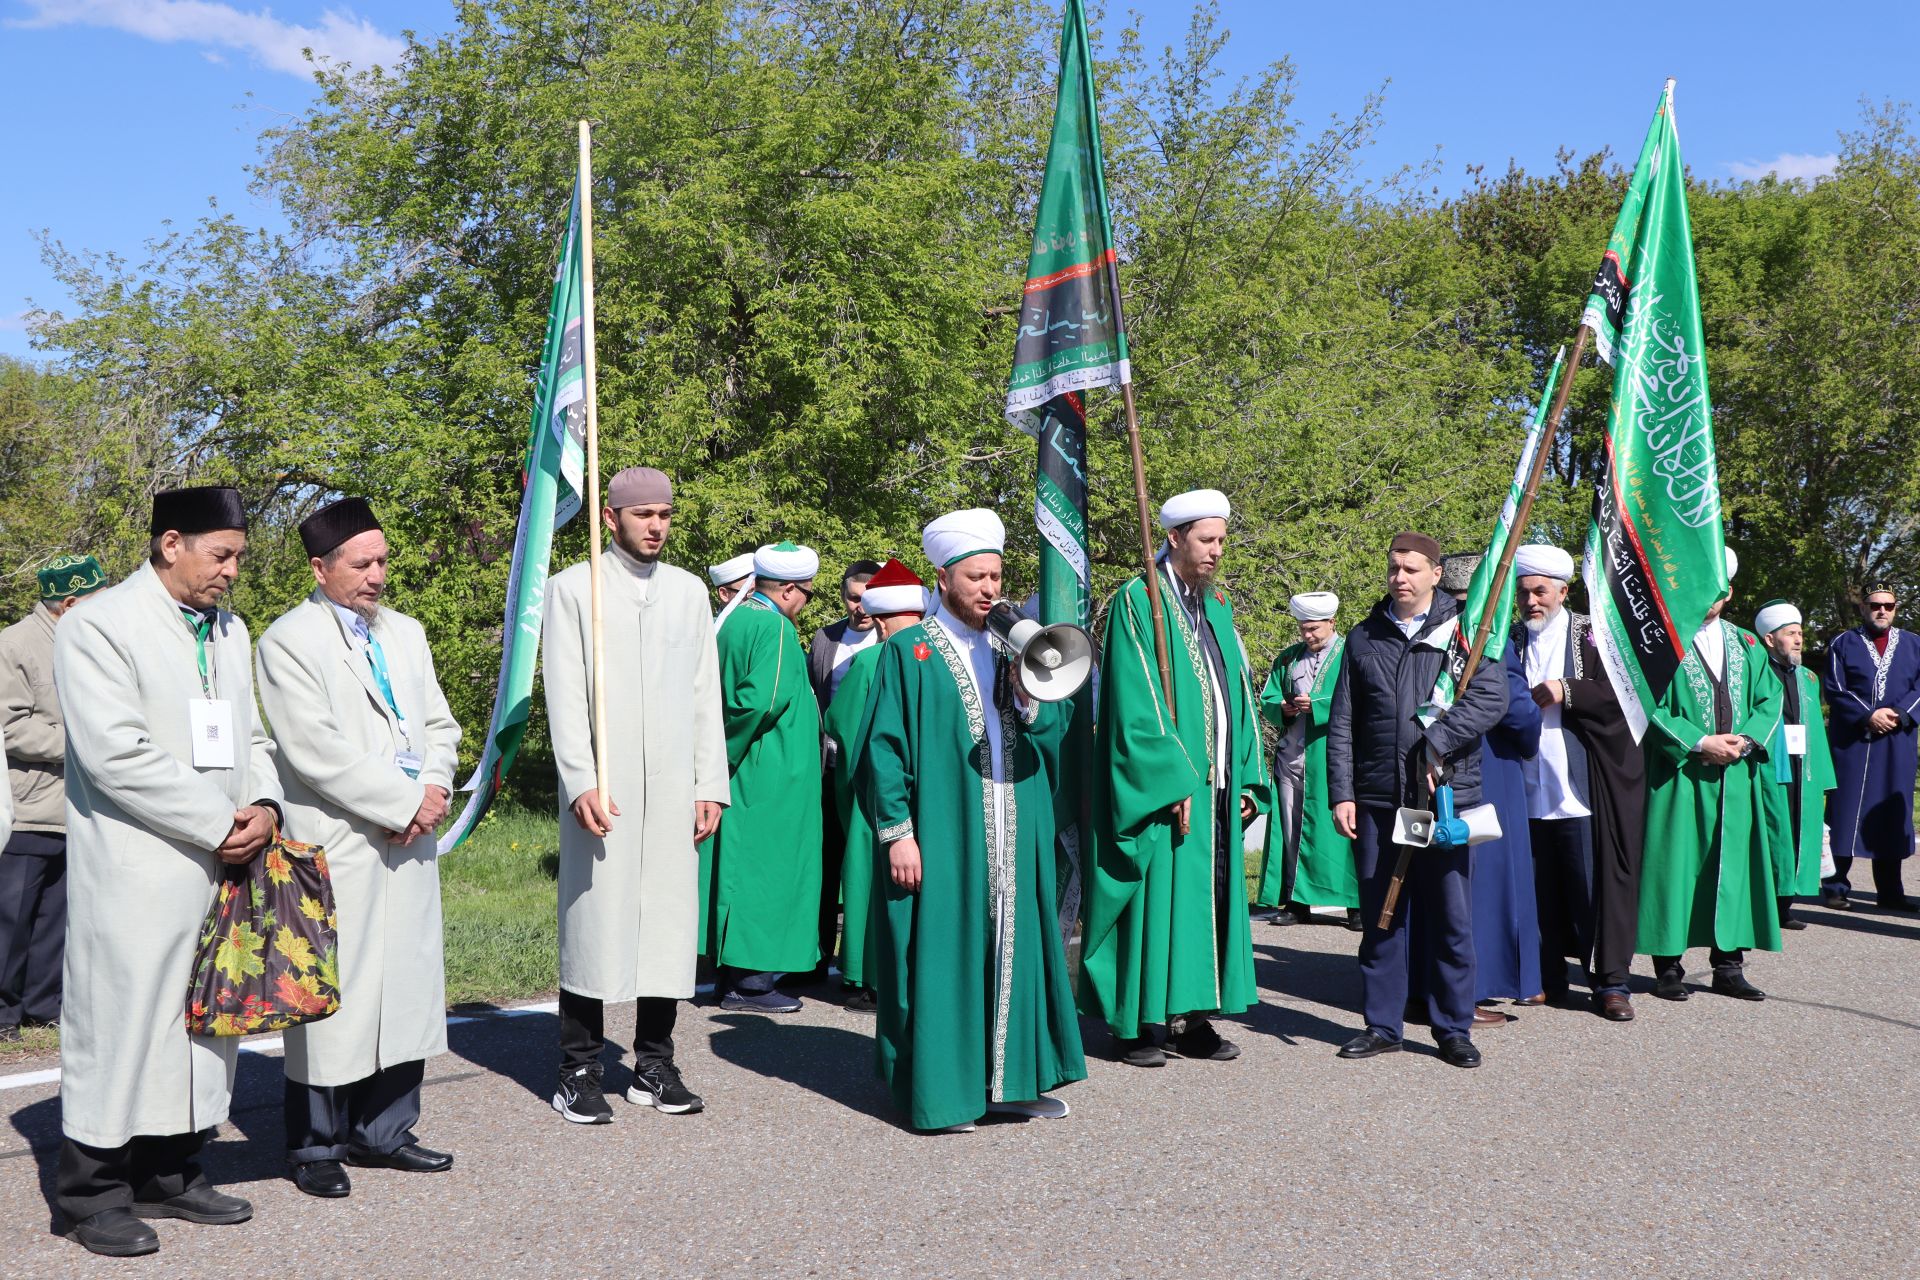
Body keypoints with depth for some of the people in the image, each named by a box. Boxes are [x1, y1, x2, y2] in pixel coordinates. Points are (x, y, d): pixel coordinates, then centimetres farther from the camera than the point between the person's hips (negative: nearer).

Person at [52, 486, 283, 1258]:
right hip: (136, 873, -7)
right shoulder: (98, 627, -8)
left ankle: (172, 1175, 24)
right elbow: (118, 754, -17)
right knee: (122, 1024, 0)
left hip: (223, 868, 7)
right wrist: (219, 823, -15)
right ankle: (95, 1194, 12)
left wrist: (265, 805, -2)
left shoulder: (230, 630, 16)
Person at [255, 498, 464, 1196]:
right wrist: (405, 803, -13)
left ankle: (383, 1131, 23)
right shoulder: (288, 642, -6)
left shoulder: (405, 633, 16)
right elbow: (317, 753, -14)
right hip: (336, 848, -7)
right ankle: (315, 1145, 13)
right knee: (333, 996, -1)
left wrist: (435, 788, -4)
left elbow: (440, 725, 16)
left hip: (409, 846, 7)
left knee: (408, 989, 10)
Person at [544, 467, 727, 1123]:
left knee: (669, 925, 5)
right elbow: (564, 695, -3)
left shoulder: (688, 590, 14)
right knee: (594, 922, -2)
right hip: (601, 791, -4)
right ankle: (580, 1073, 8)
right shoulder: (573, 587, 3)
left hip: (673, 791, 4)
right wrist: (581, 782, -13)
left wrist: (710, 784, 6)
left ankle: (654, 1067, 16)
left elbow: (706, 693, 13)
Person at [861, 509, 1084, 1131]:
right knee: (939, 952, -2)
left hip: (1013, 839, 6)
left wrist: (1029, 698, -10)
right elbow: (885, 748, -7)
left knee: (1012, 948, 8)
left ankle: (1007, 1079, 19)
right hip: (942, 838, -5)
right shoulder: (908, 653, -3)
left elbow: (1056, 730, 11)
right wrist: (897, 830, -15)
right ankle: (935, 1090, 8)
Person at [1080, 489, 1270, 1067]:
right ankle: (1136, 1023, 6)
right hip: (1161, 787, -7)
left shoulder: (1216, 607, 15)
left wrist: (1248, 779, 9)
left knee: (1208, 897, 8)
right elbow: (1136, 706, -15)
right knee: (1155, 896, -4)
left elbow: (1240, 696, 17)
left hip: (1217, 789, 7)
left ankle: (1191, 1017, 16)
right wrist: (1173, 782, -20)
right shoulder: (1138, 601, -8)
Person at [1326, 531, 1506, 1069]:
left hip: (1446, 794, -2)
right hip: (1377, 801, 2)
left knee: (1451, 917, 4)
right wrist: (1341, 793, 1)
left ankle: (1454, 1029, 16)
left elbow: (1491, 698, -11)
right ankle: (1382, 1025, 20)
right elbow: (1341, 725, 9)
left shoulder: (1463, 629, 3)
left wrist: (1435, 740, -19)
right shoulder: (1363, 639, 11)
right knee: (1380, 918, 9)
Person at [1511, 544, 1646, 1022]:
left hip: (1581, 783, -3)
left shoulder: (1591, 635, 1)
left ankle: (1610, 981, 8)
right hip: (1530, 787, 4)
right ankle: (1549, 980, 18)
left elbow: (1622, 693, -7)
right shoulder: (1511, 641, 12)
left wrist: (1568, 692, -17)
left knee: (1593, 883, -1)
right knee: (1543, 888, 7)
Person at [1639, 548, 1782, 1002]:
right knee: (1675, 866, -2)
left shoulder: (1747, 646, 14)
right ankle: (1668, 968, 5)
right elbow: (1650, 707, -9)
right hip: (1678, 775, -5)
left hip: (1737, 777, 5)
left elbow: (1769, 699, 11)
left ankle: (1729, 965, 14)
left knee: (1734, 864, 6)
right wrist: (1700, 743, -16)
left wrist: (1746, 739, -8)